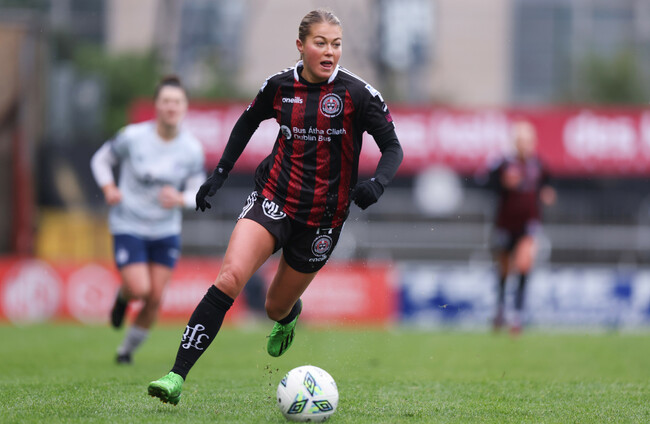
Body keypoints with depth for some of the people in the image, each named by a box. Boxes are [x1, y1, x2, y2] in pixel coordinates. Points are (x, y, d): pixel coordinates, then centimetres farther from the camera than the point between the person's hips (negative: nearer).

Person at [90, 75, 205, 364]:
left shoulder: (192, 149, -7)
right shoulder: (133, 136, -13)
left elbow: (198, 191, 3)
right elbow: (101, 159, 4)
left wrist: (180, 198, -20)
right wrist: (109, 189, -13)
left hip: (166, 231, 3)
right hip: (128, 226, -3)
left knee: (155, 299, 1)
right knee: (139, 290, -16)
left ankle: (128, 349, 24)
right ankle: (123, 297, 23)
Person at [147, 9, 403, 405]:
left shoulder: (358, 93, -9)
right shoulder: (280, 86, -1)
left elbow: (393, 148, -4)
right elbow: (248, 123, 18)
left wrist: (378, 183, -24)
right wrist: (219, 174, 14)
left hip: (322, 217, -1)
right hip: (274, 199, 1)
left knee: (276, 309, 11)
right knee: (230, 276, -24)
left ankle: (289, 314, 54)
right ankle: (177, 376, -27)